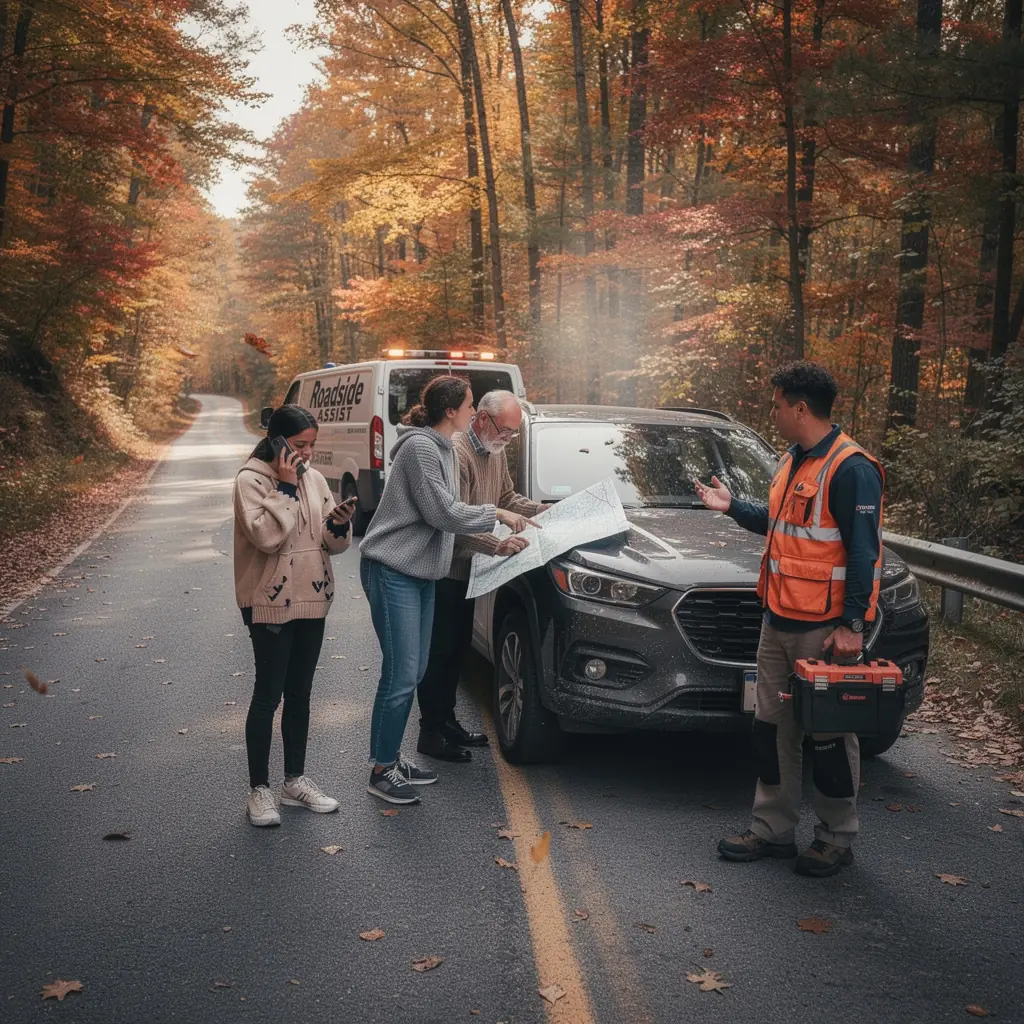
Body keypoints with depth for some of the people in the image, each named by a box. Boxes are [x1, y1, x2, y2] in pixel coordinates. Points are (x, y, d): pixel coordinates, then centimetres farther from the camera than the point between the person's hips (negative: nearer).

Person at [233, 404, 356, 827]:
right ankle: (259, 789, 11)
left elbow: (331, 543, 9)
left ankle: (295, 780, 26)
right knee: (268, 695, 0)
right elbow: (266, 536, -23)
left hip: (312, 601, 6)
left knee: (299, 694, 14)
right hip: (270, 604, -6)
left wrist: (338, 525, -12)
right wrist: (285, 487, -21)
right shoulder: (251, 480, -10)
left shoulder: (313, 479, 8)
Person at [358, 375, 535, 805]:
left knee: (413, 672, 14)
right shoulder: (420, 447, -17)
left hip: (420, 573, 10)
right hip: (392, 571, -10)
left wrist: (494, 546, 9)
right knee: (401, 675, -7)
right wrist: (496, 514, -8)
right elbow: (442, 514, -19)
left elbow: (449, 518, 16)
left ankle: (392, 759, 26)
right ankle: (381, 772, 5)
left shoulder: (443, 449, 14)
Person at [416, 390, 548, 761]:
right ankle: (431, 733, 7)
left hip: (465, 569, 10)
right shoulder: (456, 453, -22)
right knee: (439, 652, -3)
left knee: (458, 648, 16)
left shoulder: (496, 452, 10)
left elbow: (507, 499, 20)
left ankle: (447, 720, 28)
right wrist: (498, 545, -34)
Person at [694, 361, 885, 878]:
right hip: (778, 621, 9)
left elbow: (863, 551, -18)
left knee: (829, 734, 4)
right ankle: (772, 829, 24)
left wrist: (852, 624, -20)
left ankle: (836, 839, 18)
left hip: (824, 629, -9)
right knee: (772, 724, 13)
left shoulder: (850, 468, -16)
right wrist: (733, 507, 23)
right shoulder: (793, 461, 13)